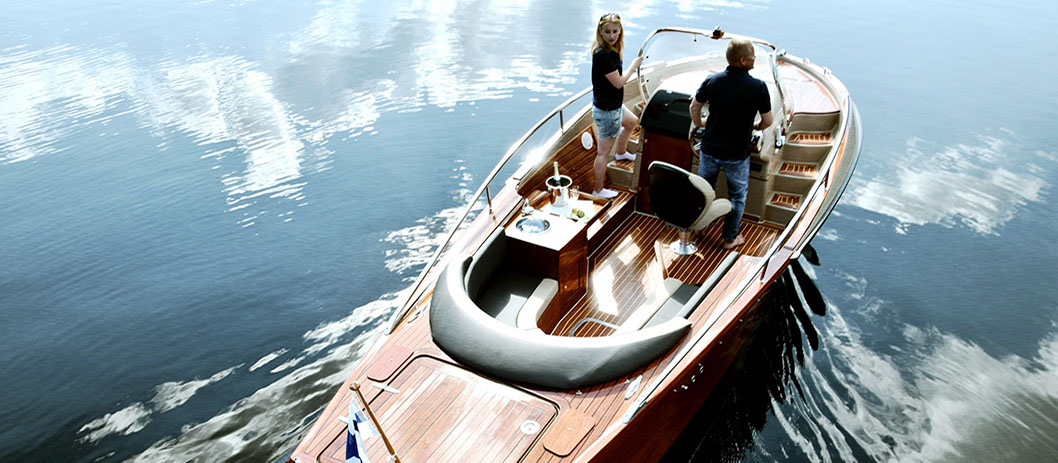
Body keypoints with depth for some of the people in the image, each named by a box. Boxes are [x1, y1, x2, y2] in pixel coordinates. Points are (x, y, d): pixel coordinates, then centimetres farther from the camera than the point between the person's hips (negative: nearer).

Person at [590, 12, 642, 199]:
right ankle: (598, 190, 14)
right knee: (603, 152, 1)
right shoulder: (603, 55, -31)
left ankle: (622, 153, 62)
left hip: (613, 105, 11)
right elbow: (618, 82, -25)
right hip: (607, 111, -11)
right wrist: (633, 65, -13)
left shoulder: (609, 50, 1)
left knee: (632, 122, 38)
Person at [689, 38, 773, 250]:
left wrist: (699, 124, 23)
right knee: (737, 195, 18)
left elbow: (694, 107, 3)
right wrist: (756, 127, 14)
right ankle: (730, 237, 27)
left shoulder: (712, 80, -10)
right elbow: (767, 120, -8)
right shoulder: (758, 87, -18)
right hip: (737, 154, -3)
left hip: (709, 148, 3)